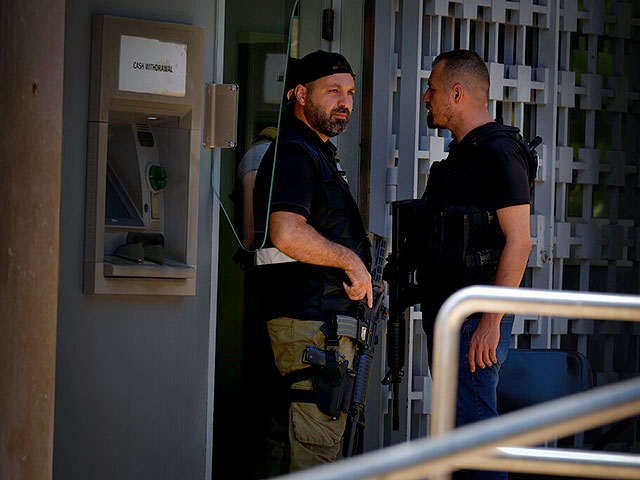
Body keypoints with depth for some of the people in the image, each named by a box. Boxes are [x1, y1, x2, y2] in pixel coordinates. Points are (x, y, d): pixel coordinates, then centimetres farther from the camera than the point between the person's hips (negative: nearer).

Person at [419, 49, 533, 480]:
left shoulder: (499, 153, -12)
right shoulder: (461, 154, 19)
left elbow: (519, 241, -19)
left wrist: (491, 320, -23)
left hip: (477, 317, -10)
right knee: (454, 428, 12)